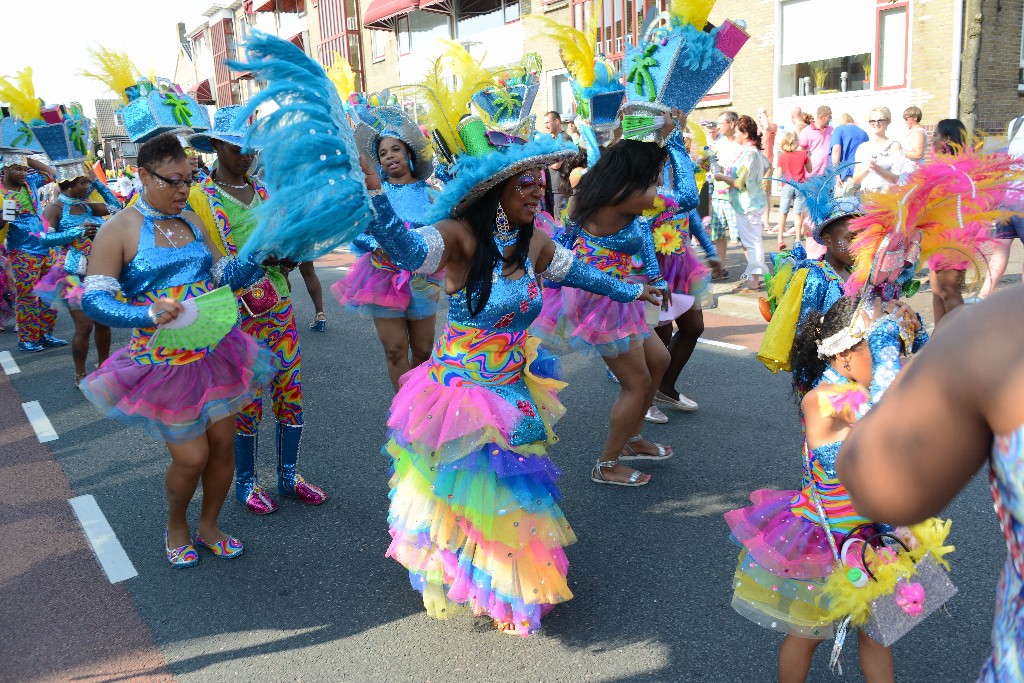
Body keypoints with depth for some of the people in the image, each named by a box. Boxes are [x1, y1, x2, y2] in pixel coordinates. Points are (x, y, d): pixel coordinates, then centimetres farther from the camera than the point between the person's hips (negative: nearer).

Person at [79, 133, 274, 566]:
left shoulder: (193, 222, 7)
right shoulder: (118, 231, -10)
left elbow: (224, 277, 9)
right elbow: (93, 300, -15)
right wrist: (149, 312, -31)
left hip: (215, 354, 5)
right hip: (163, 363, -5)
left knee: (223, 445, 9)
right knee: (191, 458, 1)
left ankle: (208, 527, 34)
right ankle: (176, 526, 33)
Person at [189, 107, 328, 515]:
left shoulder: (264, 192, 10)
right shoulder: (201, 197, -6)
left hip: (279, 309, 5)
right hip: (238, 317, -5)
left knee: (291, 394, 9)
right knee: (247, 402, 3)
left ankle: (288, 476, 27)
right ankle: (245, 483, 23)